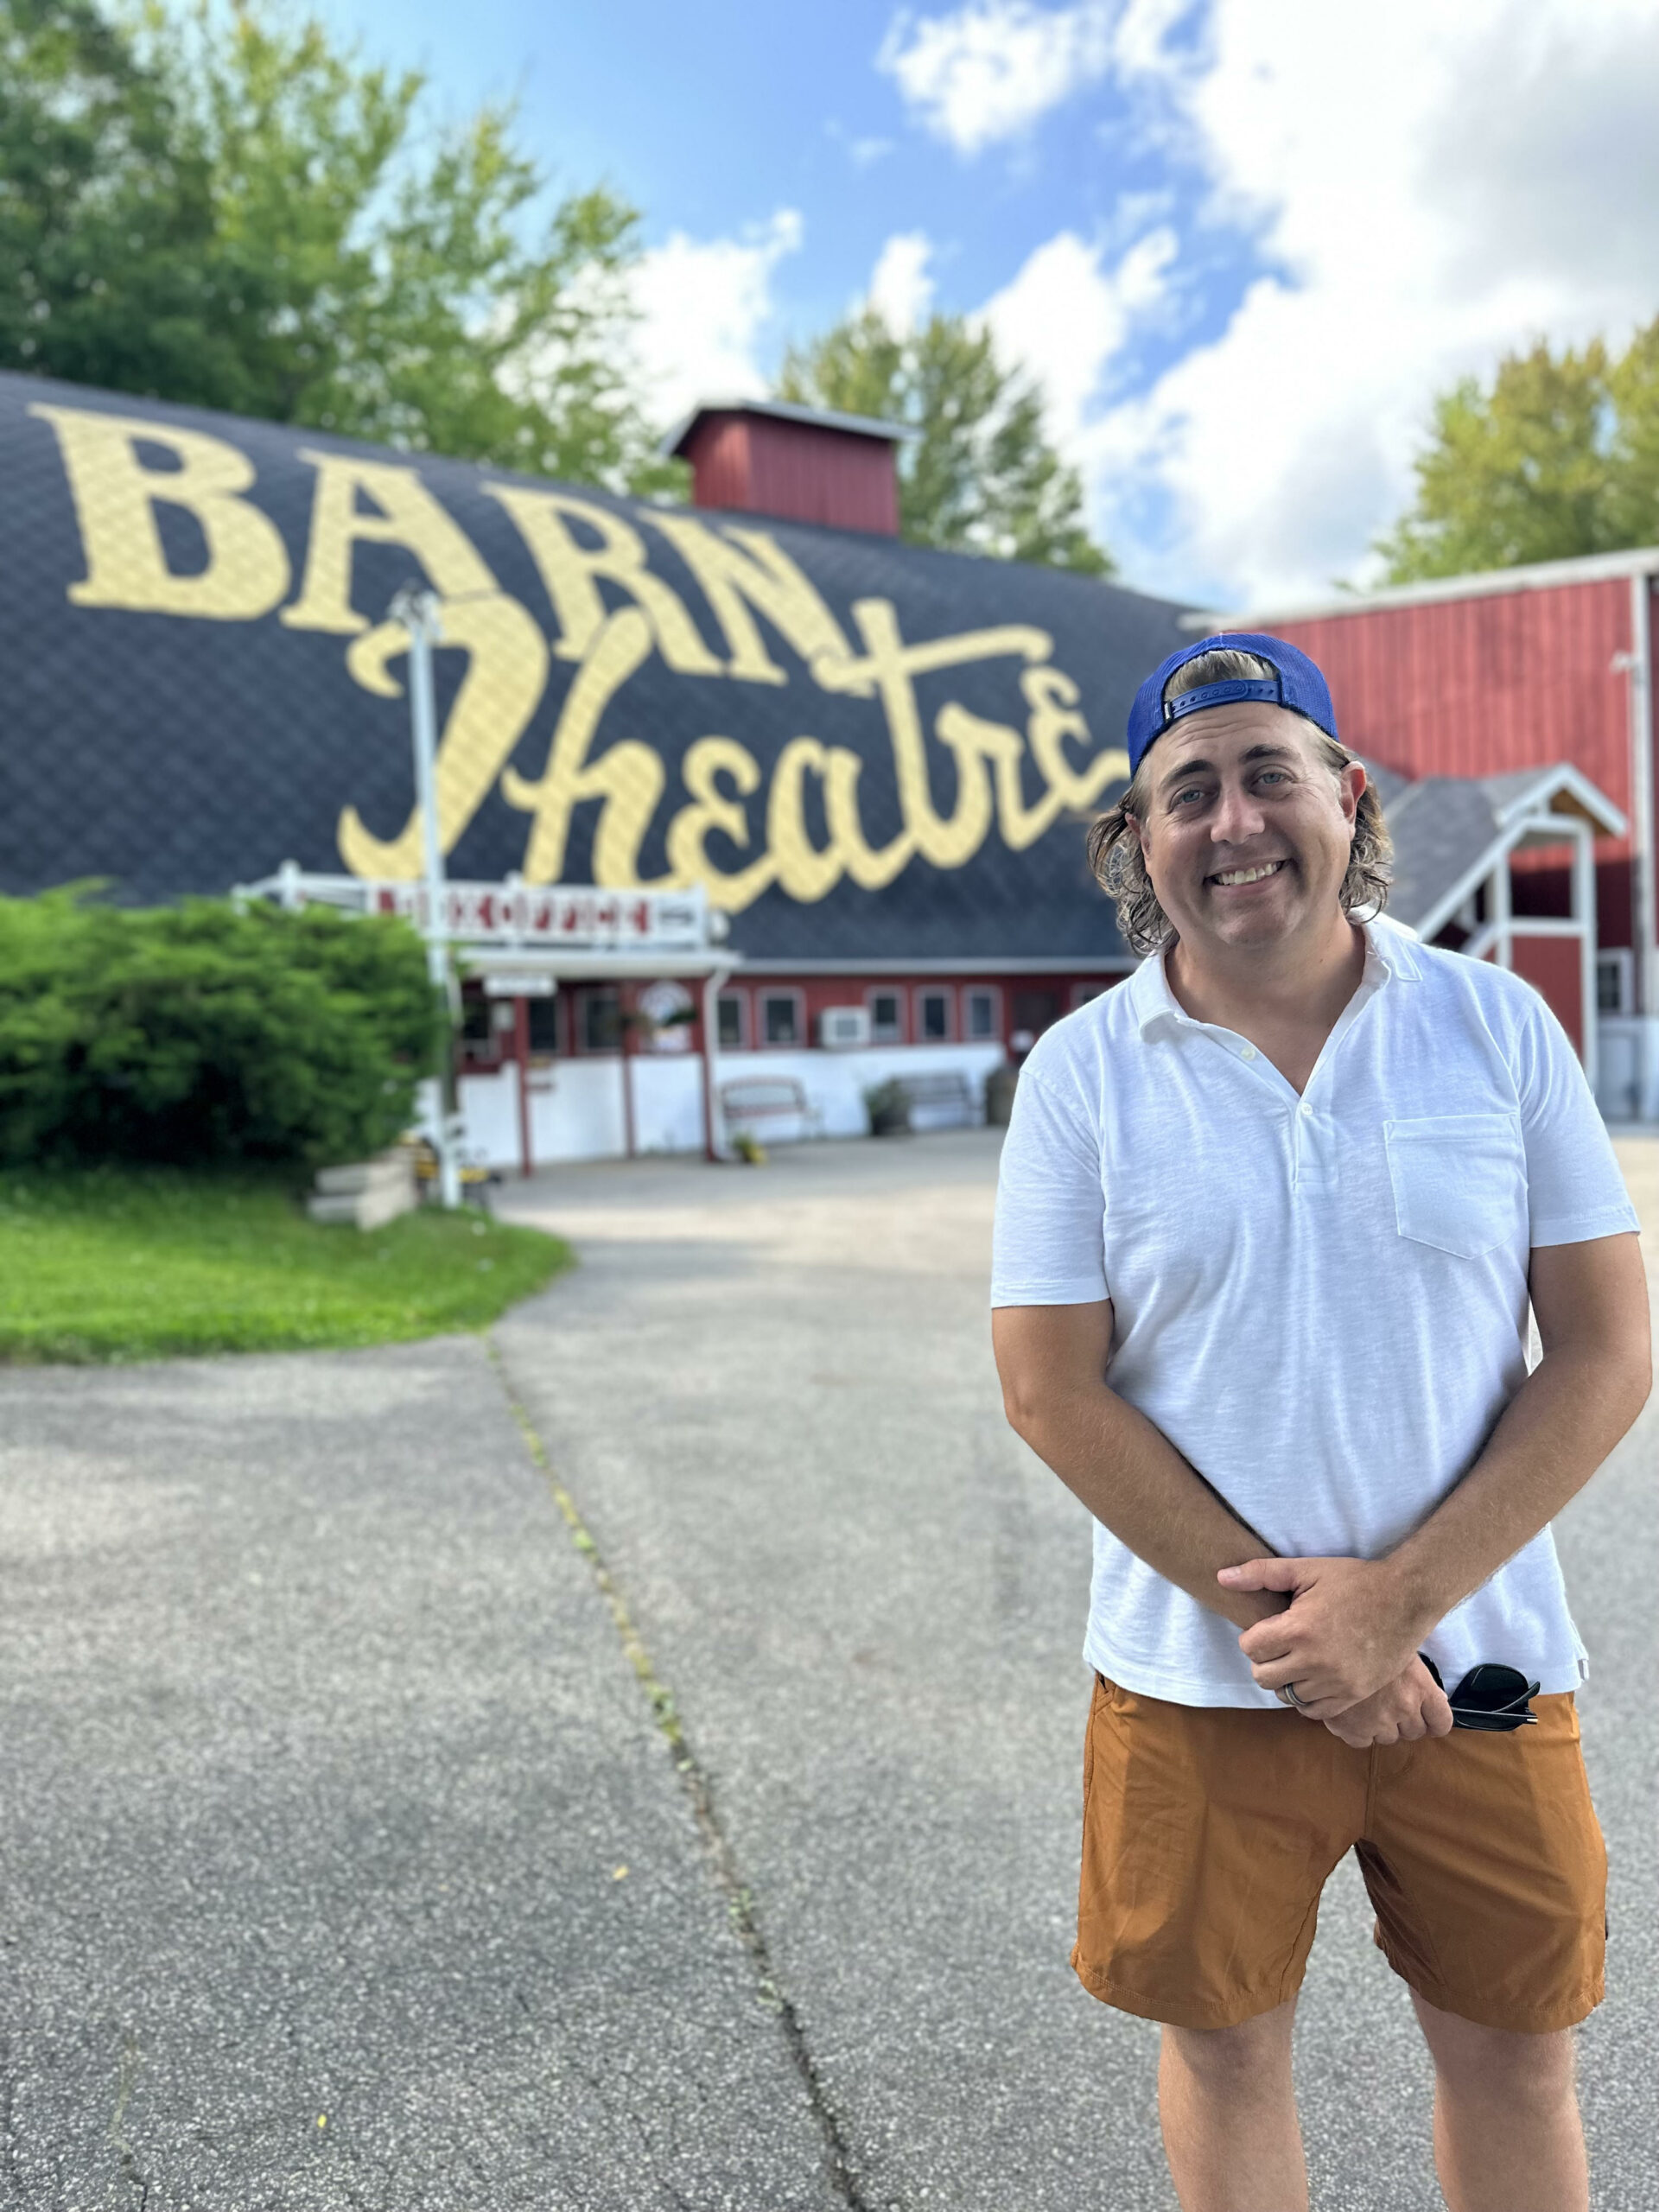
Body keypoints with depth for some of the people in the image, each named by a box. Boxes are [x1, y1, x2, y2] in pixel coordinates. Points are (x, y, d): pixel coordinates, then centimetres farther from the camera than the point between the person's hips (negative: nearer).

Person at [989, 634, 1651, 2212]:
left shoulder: (1498, 1024, -3)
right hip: (1195, 1676, -1)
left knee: (1516, 2051, 18)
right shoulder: (1081, 1071, -6)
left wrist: (1400, 1601, -12)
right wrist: (1290, 1619, -12)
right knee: (1222, 2039, 16)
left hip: (1478, 1660, 2)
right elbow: (1053, 1391, -8)